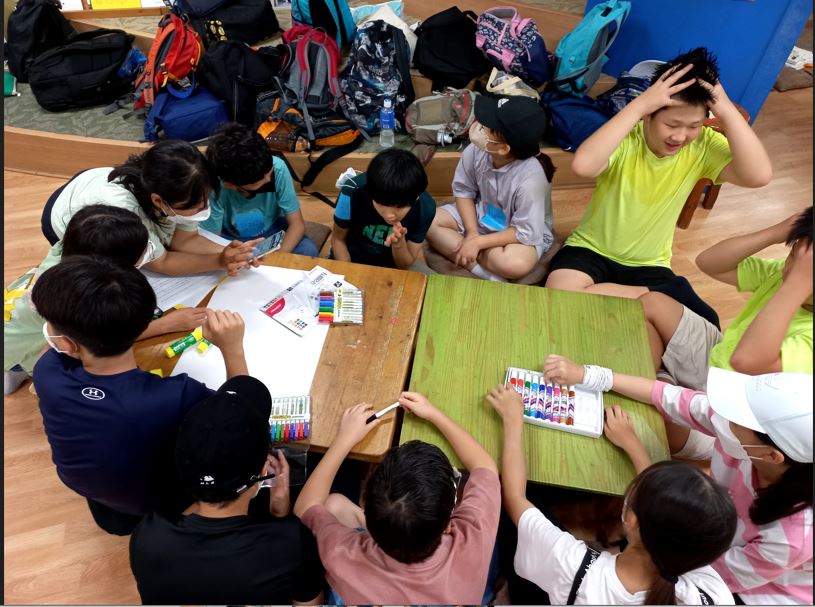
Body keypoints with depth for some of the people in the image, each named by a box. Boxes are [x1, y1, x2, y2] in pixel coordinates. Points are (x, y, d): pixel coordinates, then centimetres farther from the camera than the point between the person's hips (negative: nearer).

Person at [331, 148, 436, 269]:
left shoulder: (425, 207, -22)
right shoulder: (352, 192, -27)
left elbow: (405, 266, -13)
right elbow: (338, 239, -9)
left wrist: (399, 244, -32)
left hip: (392, 265, 2)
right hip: (351, 258, -1)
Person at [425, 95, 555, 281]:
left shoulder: (531, 178, -33)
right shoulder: (476, 150, -21)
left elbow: (525, 232, -26)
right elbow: (463, 191, -5)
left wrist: (477, 242, -25)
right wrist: (472, 233, -17)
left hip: (526, 233, -6)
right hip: (481, 215, 6)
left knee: (515, 263, -39)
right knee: (427, 222, -13)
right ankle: (485, 273, -19)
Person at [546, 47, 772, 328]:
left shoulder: (703, 146, -10)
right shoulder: (625, 139, -19)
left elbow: (758, 176, -27)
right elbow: (583, 165, -42)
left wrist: (726, 110, -29)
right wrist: (639, 104, -39)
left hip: (649, 265, 2)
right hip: (591, 250, -2)